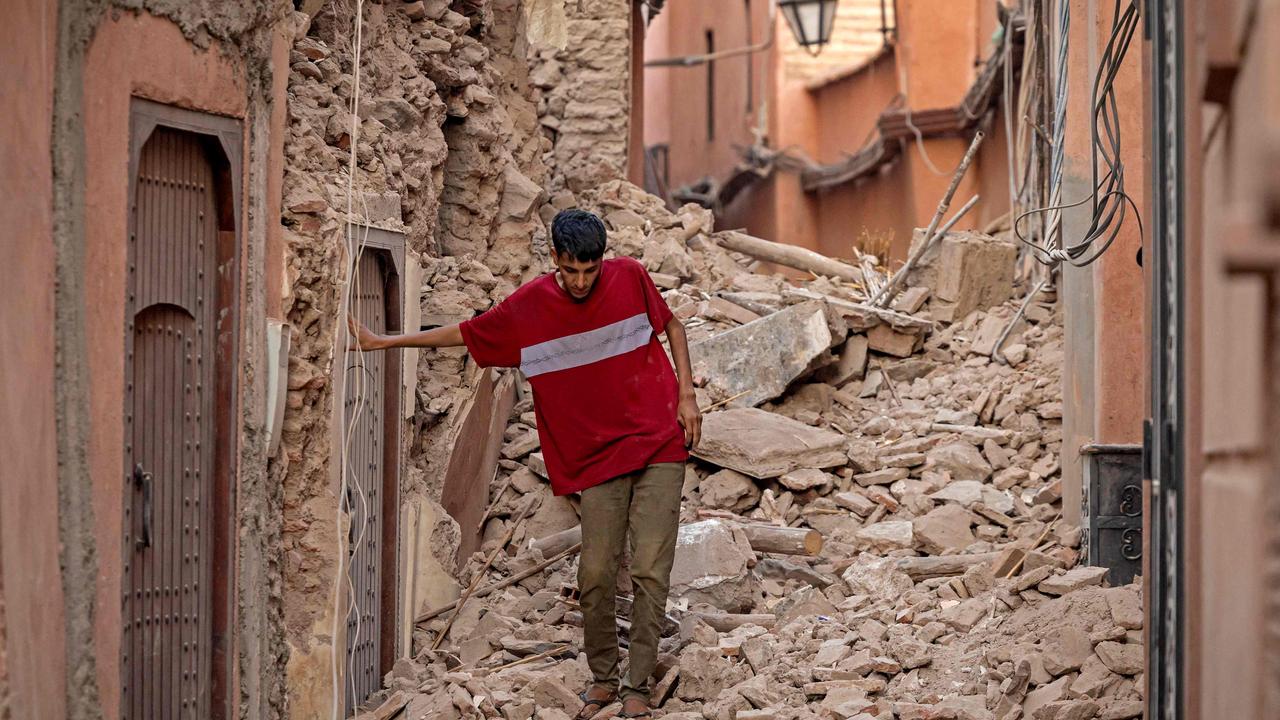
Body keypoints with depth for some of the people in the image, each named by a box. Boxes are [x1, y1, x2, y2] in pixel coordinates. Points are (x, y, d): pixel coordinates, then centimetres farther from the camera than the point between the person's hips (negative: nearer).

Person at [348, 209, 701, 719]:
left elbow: (671, 325, 12)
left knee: (650, 570, -7)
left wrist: (686, 394, 2)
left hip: (659, 446, -1)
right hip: (598, 457, 1)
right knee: (596, 573, -5)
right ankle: (603, 678, 14)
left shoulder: (629, 278, -4)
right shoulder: (527, 308, -3)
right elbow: (461, 334, 8)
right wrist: (382, 342, 8)